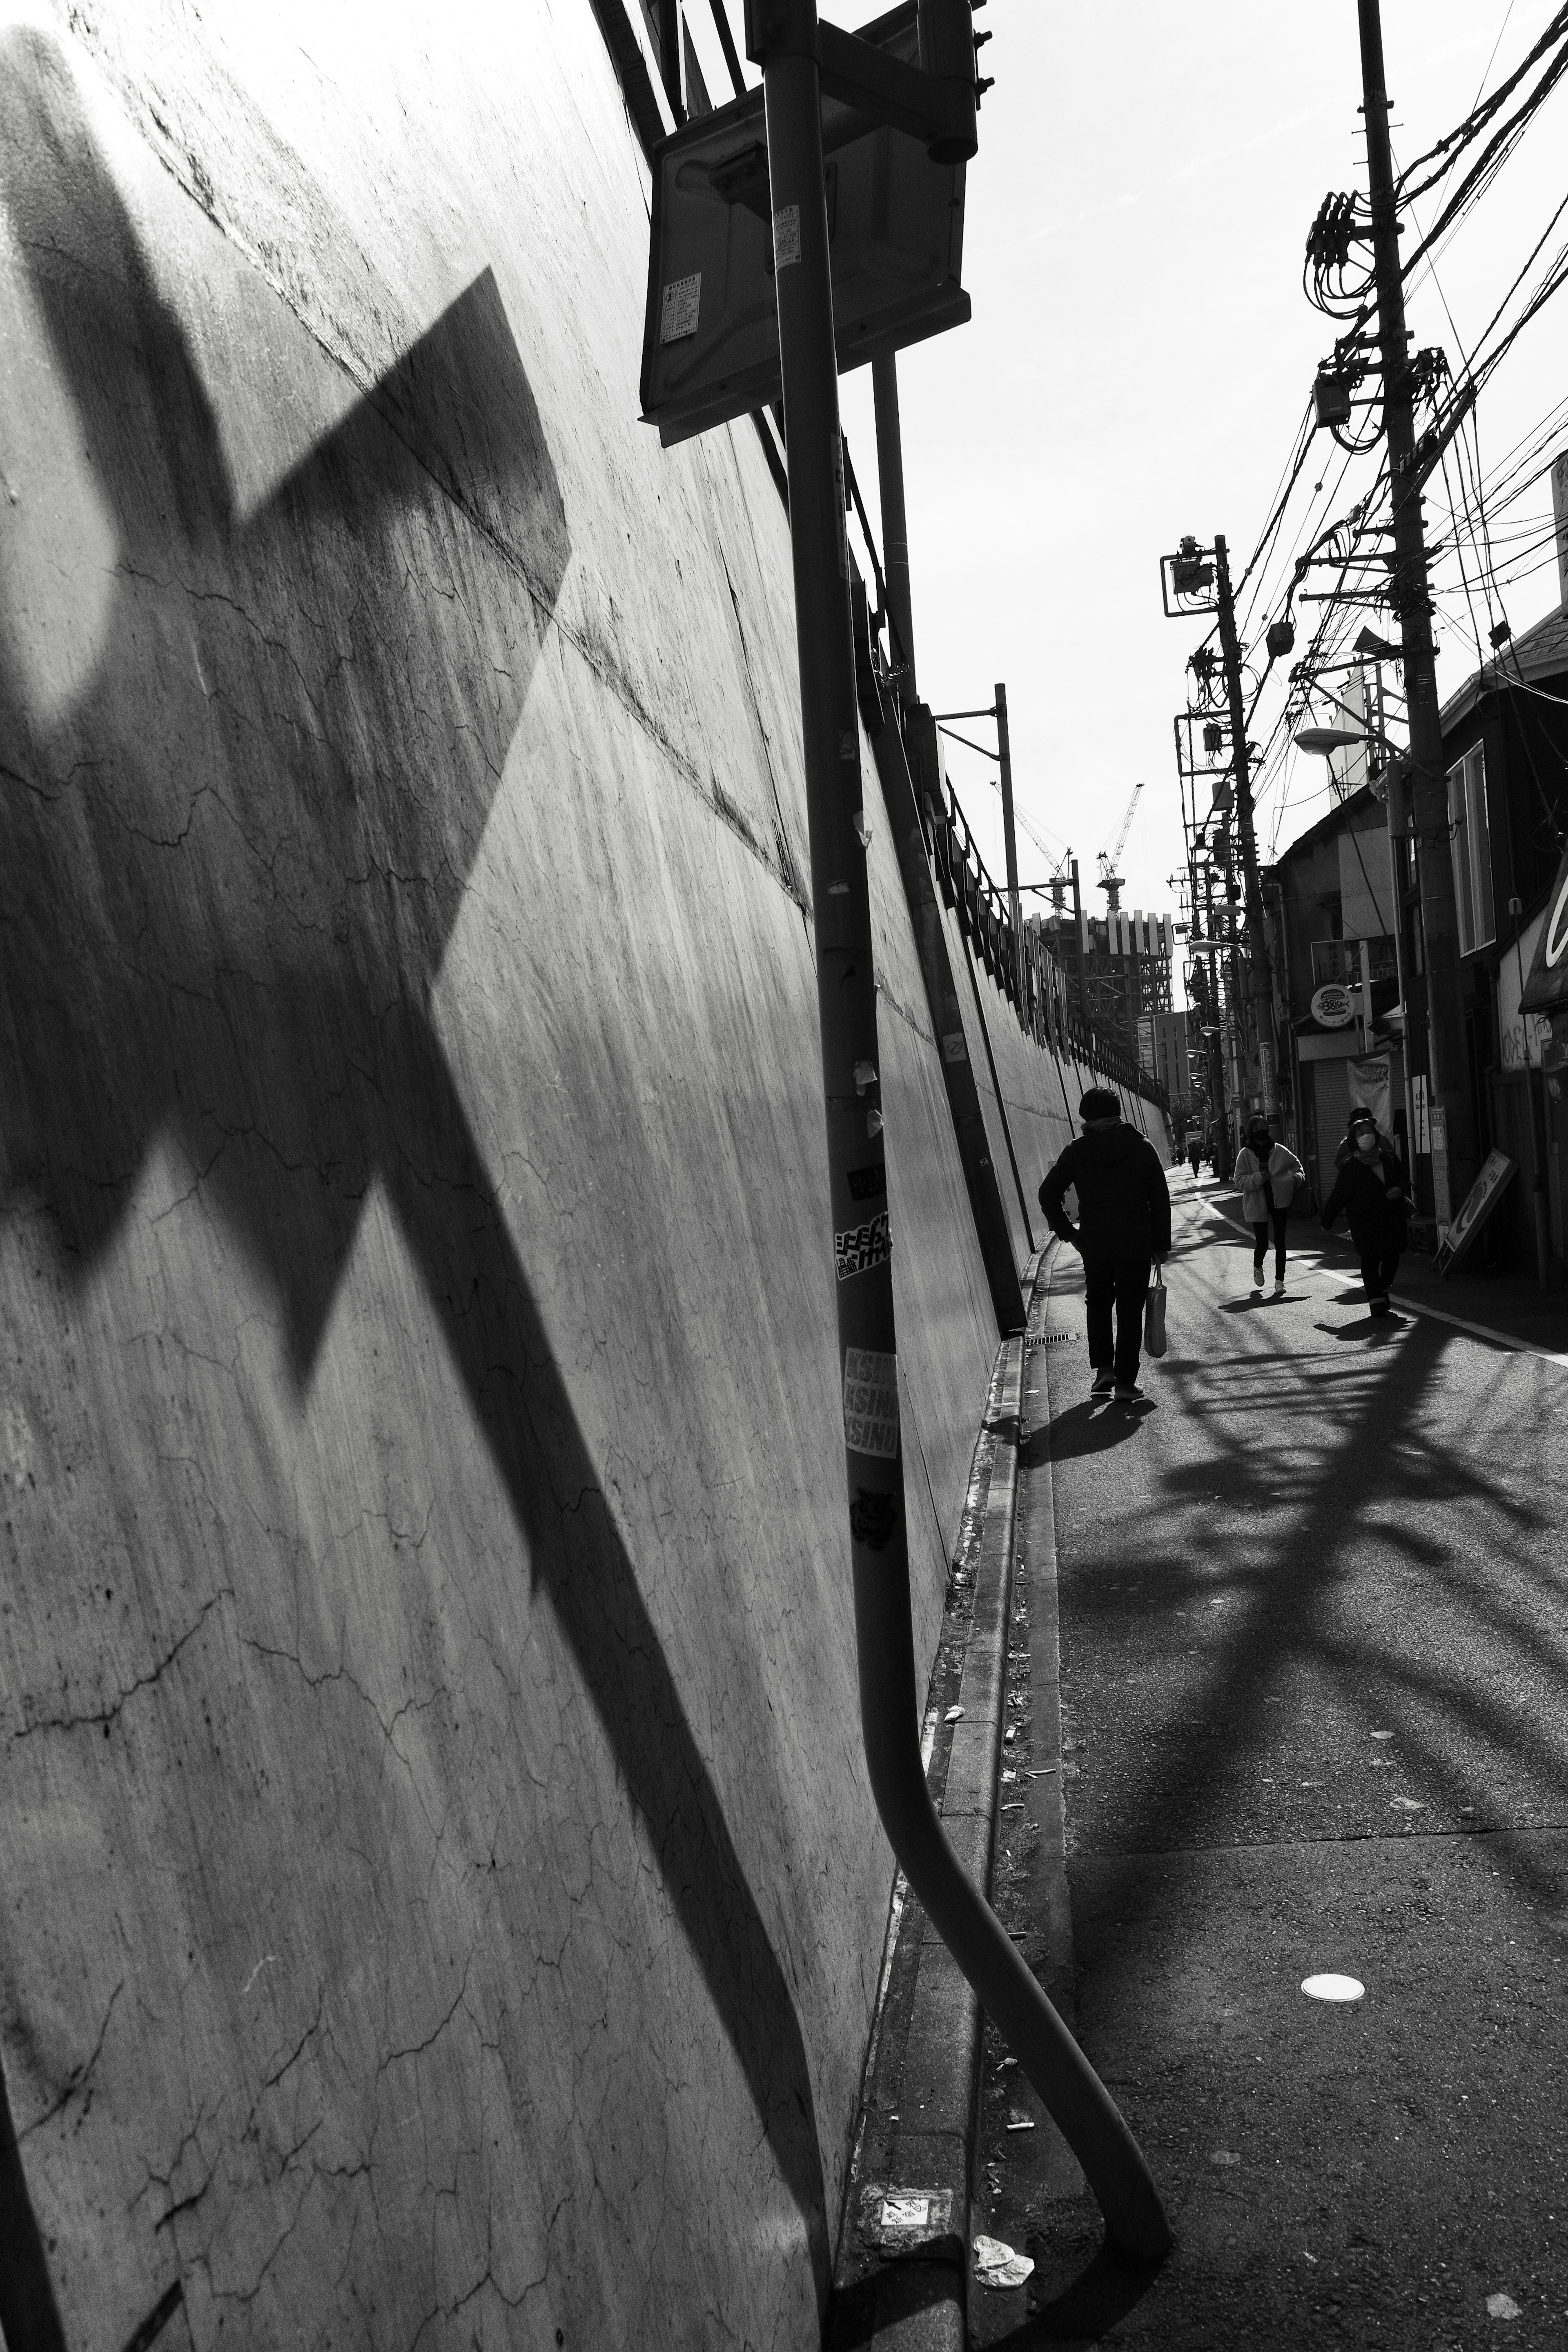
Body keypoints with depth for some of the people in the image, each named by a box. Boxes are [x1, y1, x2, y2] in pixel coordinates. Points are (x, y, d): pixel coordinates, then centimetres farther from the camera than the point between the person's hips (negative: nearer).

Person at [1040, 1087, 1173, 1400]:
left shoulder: (1076, 1152, -3)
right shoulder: (1142, 1147, -3)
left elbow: (1048, 1194, 0)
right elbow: (1160, 1200, -1)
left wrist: (1068, 1232, 8)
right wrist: (1161, 1244, 5)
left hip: (1094, 1245, 1)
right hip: (1136, 1245, -1)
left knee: (1098, 1303, 20)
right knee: (1130, 1309, 7)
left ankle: (1103, 1368, 8)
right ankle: (1125, 1380, 6)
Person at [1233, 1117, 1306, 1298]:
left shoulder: (1279, 1151, 1)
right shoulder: (1245, 1154, -3)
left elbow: (1296, 1166, 13)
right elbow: (1240, 1180, -6)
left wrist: (1297, 1177, -8)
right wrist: (1258, 1178, -21)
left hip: (1279, 1202, 1)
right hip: (1258, 1205, -1)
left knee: (1280, 1242, 0)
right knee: (1262, 1243, 0)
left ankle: (1280, 1281, 8)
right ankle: (1258, 1268, 33)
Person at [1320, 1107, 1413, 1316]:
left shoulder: (1389, 1158, 7)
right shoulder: (1350, 1166, -5)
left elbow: (1404, 1180, 19)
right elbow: (1338, 1196, -2)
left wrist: (1400, 1190, -5)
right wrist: (1327, 1222, 1)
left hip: (1392, 1218, 4)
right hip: (1364, 1221, -4)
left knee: (1392, 1257, 7)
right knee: (1370, 1259, -8)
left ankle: (1383, 1291, 31)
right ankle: (1376, 1299, -3)